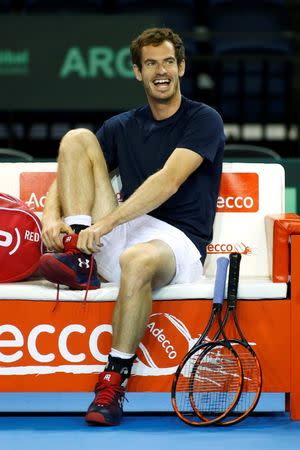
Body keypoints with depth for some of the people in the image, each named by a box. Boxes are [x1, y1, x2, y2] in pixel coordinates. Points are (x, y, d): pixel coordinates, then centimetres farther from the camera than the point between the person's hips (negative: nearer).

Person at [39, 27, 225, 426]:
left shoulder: (204, 120, -1)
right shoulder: (121, 127, 17)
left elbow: (168, 183, -17)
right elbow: (67, 176, 10)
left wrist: (106, 222, -27)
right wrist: (52, 217, -14)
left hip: (177, 241, -5)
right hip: (118, 236, 5)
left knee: (136, 262, -43)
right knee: (77, 138, -7)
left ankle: (115, 378, -27)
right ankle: (80, 258, -19)